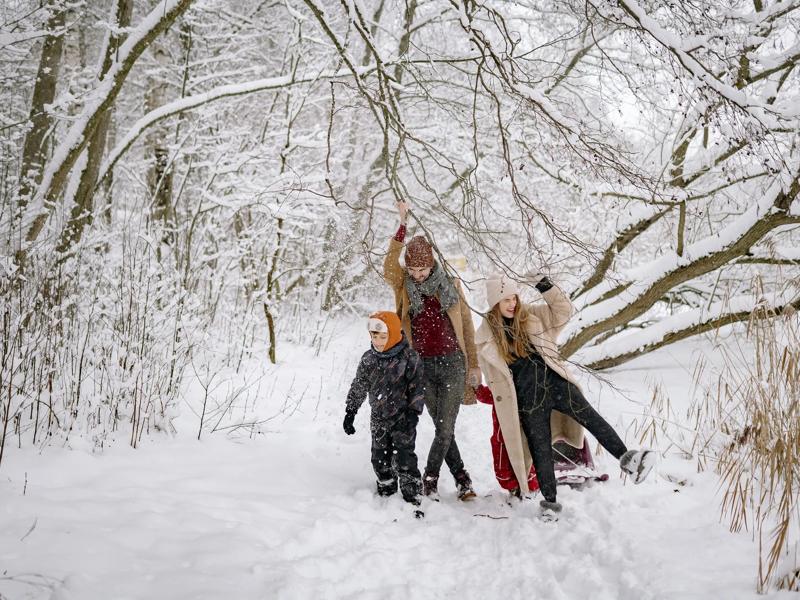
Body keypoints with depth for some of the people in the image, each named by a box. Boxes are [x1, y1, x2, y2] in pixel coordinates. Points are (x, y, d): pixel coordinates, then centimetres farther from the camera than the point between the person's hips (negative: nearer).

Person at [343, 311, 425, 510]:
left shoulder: (409, 357, -11)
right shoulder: (368, 359, 2)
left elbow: (417, 387, -9)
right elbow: (358, 386, 9)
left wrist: (413, 412, -16)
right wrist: (350, 412, 7)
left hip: (402, 418, -5)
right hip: (379, 419, 5)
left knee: (404, 460, -8)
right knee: (380, 460, 11)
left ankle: (412, 500, 0)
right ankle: (386, 496, 28)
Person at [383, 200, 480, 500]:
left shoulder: (449, 284, 3)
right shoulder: (403, 285, 0)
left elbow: (466, 324, 9)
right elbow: (389, 267, -23)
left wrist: (473, 364, 8)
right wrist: (402, 226, -31)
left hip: (452, 363, 0)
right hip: (422, 366, 0)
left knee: (445, 428, -4)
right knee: (442, 429, 7)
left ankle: (430, 478, 13)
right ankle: (462, 478, 21)